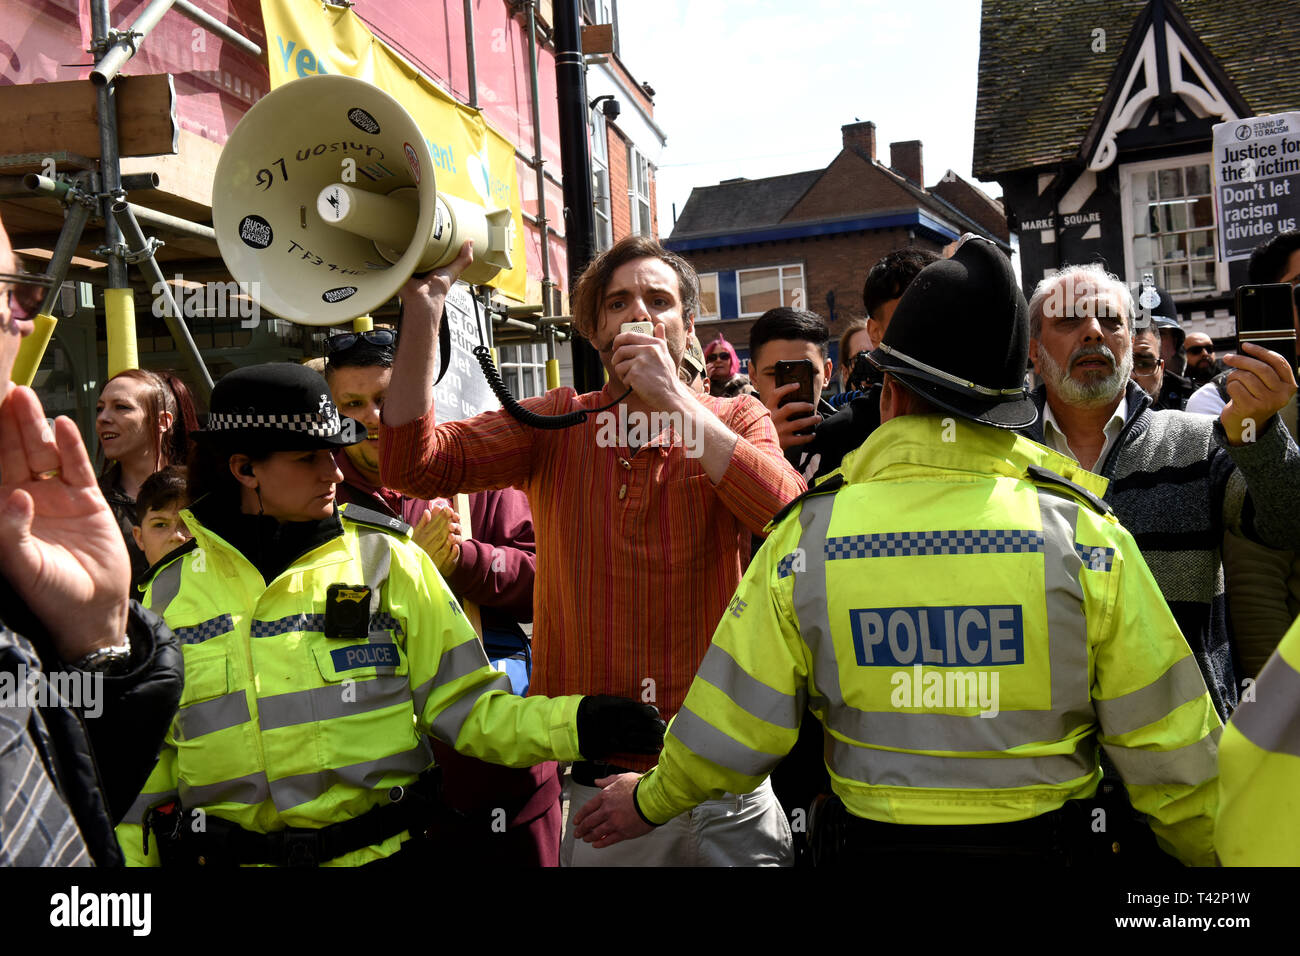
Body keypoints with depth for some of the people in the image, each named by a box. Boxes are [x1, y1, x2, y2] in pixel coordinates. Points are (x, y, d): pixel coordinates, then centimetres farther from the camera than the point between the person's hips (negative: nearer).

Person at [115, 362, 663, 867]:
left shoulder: (387, 560, -4)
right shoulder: (171, 591, 1)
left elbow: (463, 706, -6)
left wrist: (575, 723, -20)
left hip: (376, 849, -1)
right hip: (227, 854, 1)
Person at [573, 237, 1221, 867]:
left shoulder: (806, 536, -12)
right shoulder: (1088, 535, -13)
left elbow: (729, 730, -5)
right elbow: (1169, 751, -7)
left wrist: (651, 800, 14)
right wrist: (1218, 853, 12)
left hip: (870, 846, 1)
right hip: (1048, 845, 0)